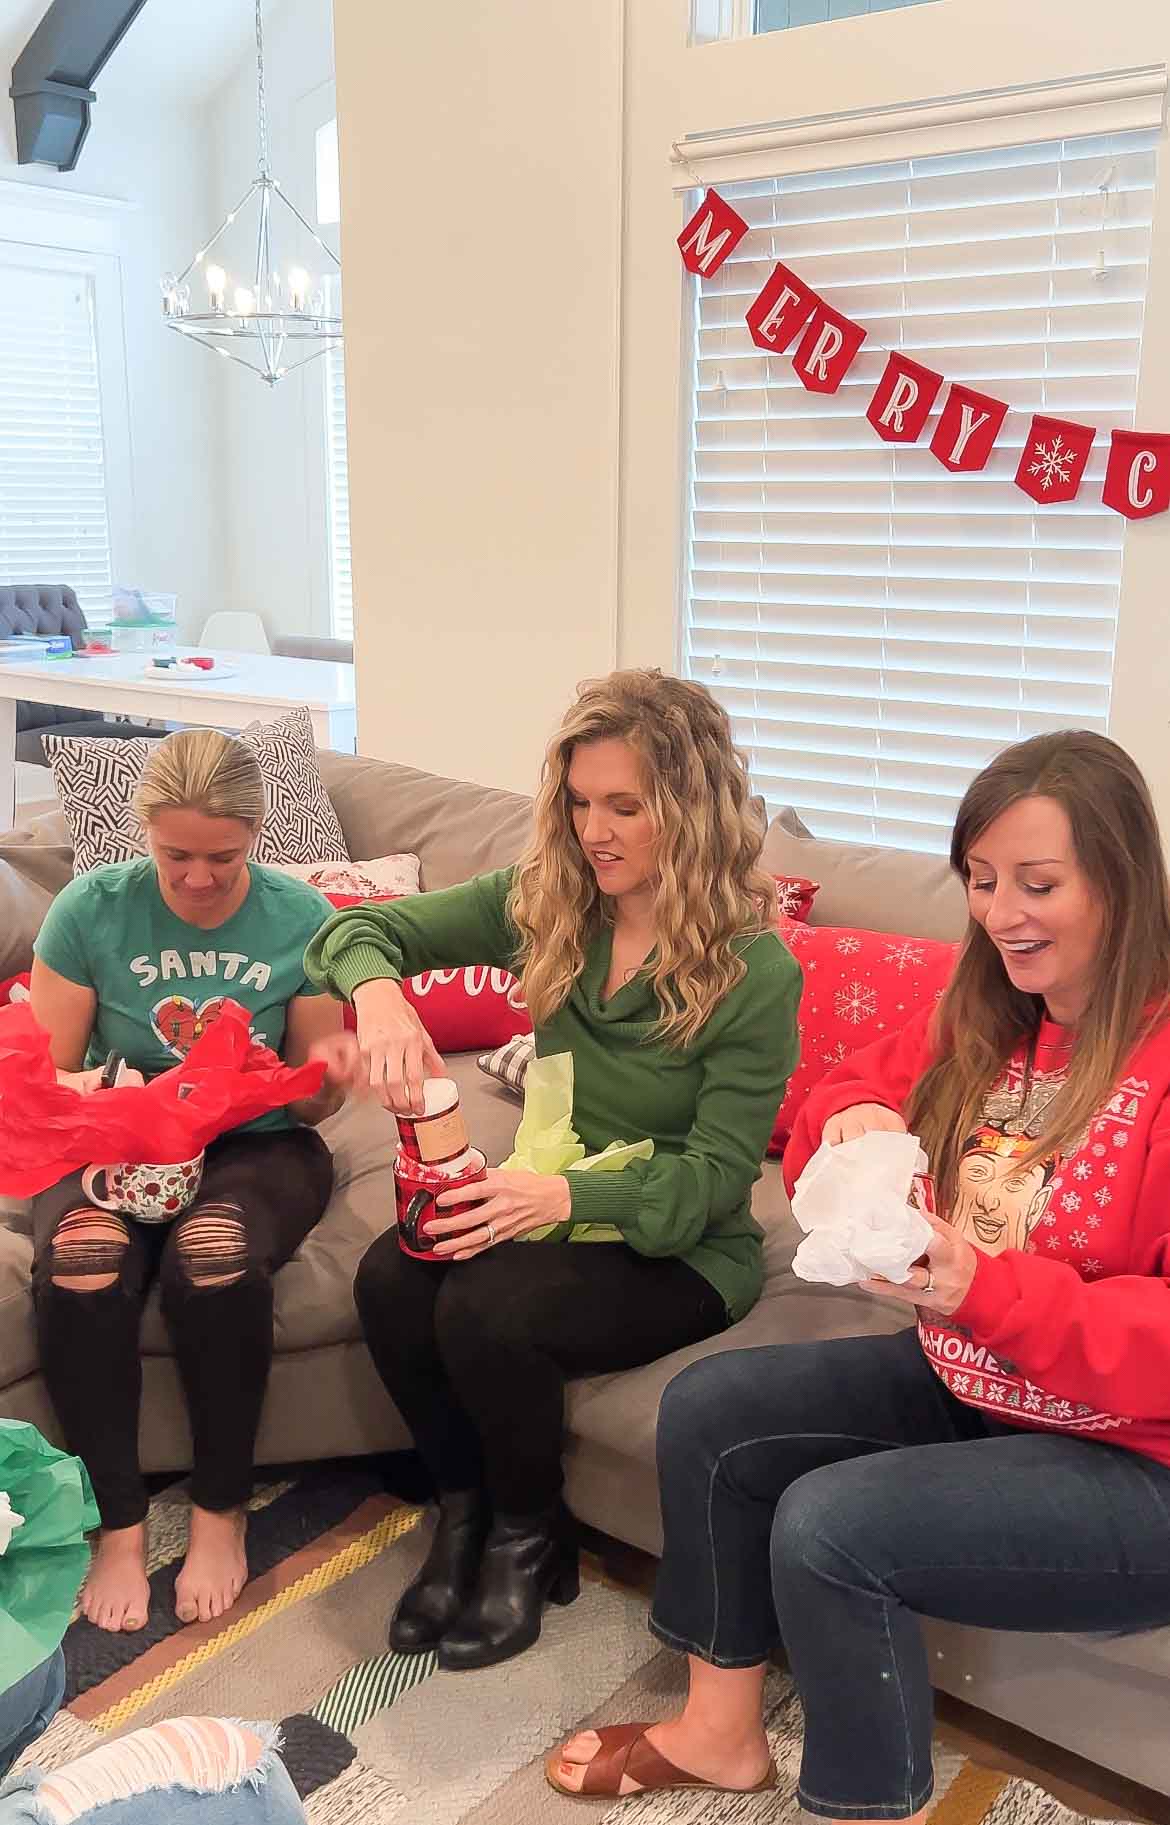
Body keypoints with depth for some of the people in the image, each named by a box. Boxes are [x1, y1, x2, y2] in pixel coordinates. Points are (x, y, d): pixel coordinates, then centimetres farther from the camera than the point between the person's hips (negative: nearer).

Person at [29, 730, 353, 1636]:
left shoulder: (300, 917, -3)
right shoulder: (91, 908, -4)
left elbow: (320, 1097, 3)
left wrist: (300, 1080, -21)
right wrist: (97, 1096, -22)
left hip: (256, 1146, 0)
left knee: (213, 1253, -35)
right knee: (82, 1259, -34)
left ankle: (222, 1511, -10)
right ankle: (119, 1524, -13)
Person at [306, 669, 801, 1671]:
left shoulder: (756, 970, -18)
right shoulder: (548, 901, -4)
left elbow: (715, 1173, -18)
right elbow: (356, 930, -2)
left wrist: (568, 1194, -35)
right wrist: (378, 992, -27)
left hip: (681, 1247, -5)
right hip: (553, 1205, 5)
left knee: (485, 1313, -29)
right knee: (390, 1279, -23)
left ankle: (529, 1542, 1)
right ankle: (465, 1510, 4)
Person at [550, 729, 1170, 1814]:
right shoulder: (978, 1021, 1)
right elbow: (858, 1087, 14)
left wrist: (987, 1292, -35)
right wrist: (852, 1118, -11)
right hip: (965, 1386, 8)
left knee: (828, 1528, -24)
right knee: (707, 1409, 2)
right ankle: (721, 1731, 21)